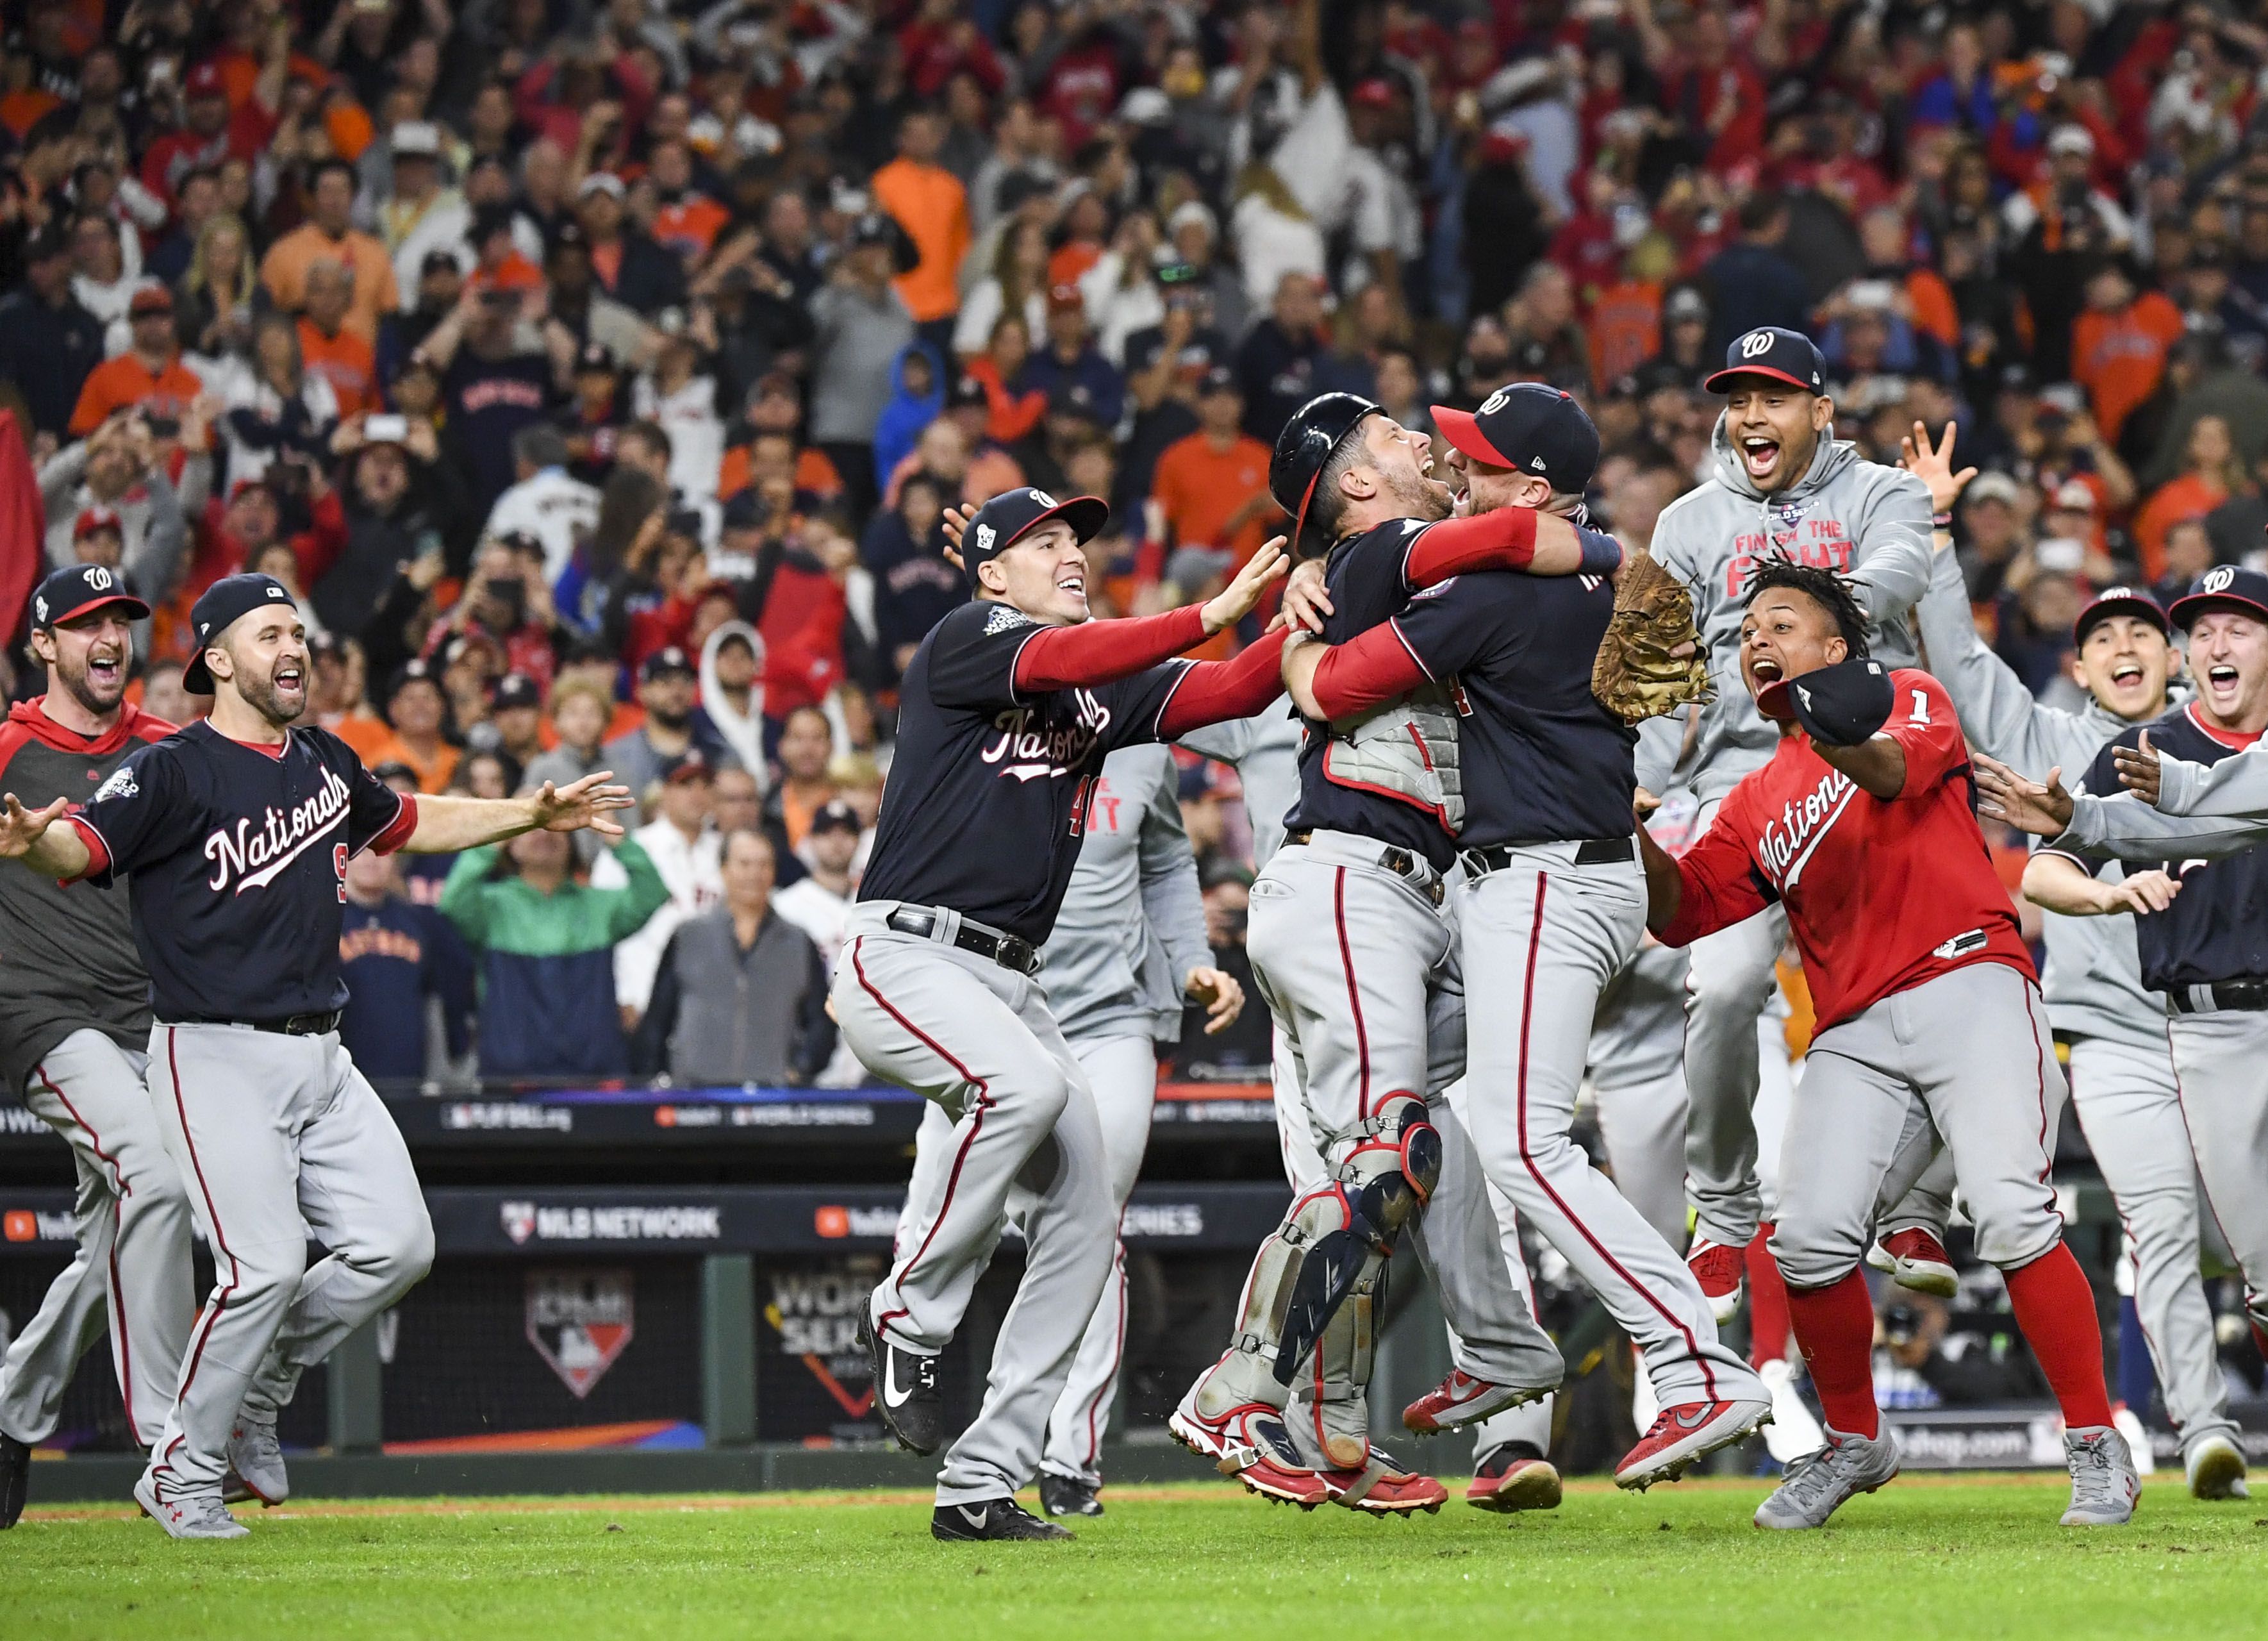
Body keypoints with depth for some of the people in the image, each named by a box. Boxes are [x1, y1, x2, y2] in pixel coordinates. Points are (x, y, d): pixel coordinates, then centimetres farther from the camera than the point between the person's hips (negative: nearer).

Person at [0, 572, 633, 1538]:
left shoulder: (325, 764, 13)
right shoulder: (172, 773, -10)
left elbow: (407, 823, 32)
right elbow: (82, 846, -26)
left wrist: (531, 815, 29)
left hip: (320, 1058, 7)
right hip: (217, 1058, -7)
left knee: (396, 1244, -1)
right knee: (266, 1266, -17)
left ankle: (256, 1394, 19)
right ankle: (181, 1474, 0)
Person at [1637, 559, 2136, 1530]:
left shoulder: (1907, 697, 11)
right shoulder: (1755, 804, 25)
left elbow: (1902, 769, -13)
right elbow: (1683, 912, 15)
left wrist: (1850, 749, -36)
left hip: (1968, 985, -5)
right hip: (1855, 1032, 5)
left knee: (2010, 1217, -22)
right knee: (1809, 1238, -13)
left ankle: (2097, 1452, -13)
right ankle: (1854, 1444, 9)